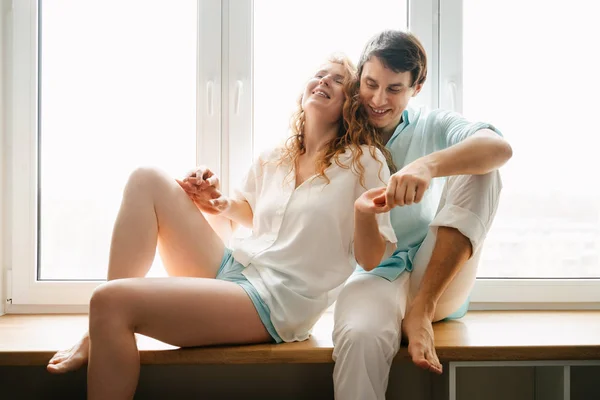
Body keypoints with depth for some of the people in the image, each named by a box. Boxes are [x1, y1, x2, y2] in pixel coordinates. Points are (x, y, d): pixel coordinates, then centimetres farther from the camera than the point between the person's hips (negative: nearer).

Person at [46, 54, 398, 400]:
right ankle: (103, 335, -9)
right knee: (147, 182, -3)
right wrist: (219, 204, 7)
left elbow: (372, 260, -4)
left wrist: (364, 215, -25)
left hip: (275, 303, -7)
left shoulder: (364, 160, -3)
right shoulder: (273, 161, 13)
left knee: (112, 301, -22)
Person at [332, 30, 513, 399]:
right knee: (359, 337, -39)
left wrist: (428, 165, -36)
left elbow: (500, 148, -18)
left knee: (478, 170, -19)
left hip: (440, 282, 3)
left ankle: (421, 309, -21)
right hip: (375, 277, -3)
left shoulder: (434, 127, 5)